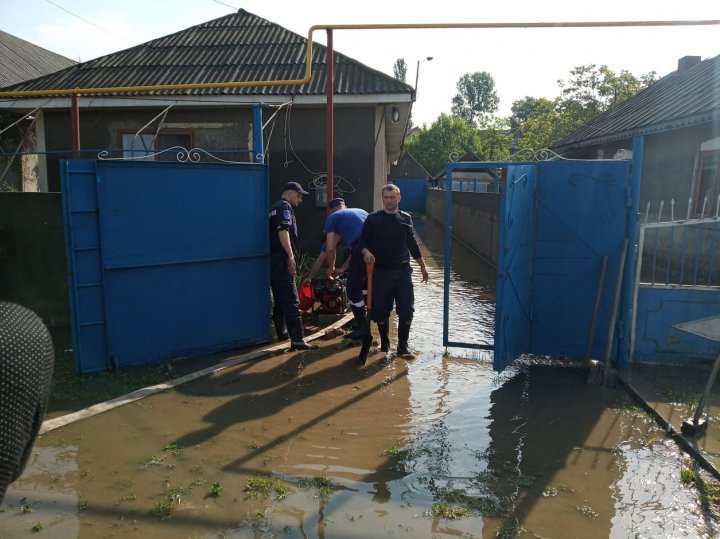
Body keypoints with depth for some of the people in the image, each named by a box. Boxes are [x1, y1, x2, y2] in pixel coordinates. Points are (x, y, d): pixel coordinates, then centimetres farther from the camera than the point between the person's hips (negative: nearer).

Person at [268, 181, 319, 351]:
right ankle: (297, 340, -16)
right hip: (281, 259, -10)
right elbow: (283, 231, -21)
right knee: (291, 300, -13)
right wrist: (291, 256, -23)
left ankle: (281, 332, 27)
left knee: (279, 298, 18)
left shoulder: (274, 208, 22)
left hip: (273, 258, 10)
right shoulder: (285, 207, -7)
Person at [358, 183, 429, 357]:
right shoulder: (373, 219, 0)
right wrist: (366, 252, -22)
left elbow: (413, 244, 16)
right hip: (381, 272, -2)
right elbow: (362, 242, 0)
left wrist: (423, 266, 18)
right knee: (381, 310, 5)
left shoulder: (406, 218, 8)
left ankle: (403, 345, 15)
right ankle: (384, 343, 25)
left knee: (407, 310, -1)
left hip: (403, 271, 2)